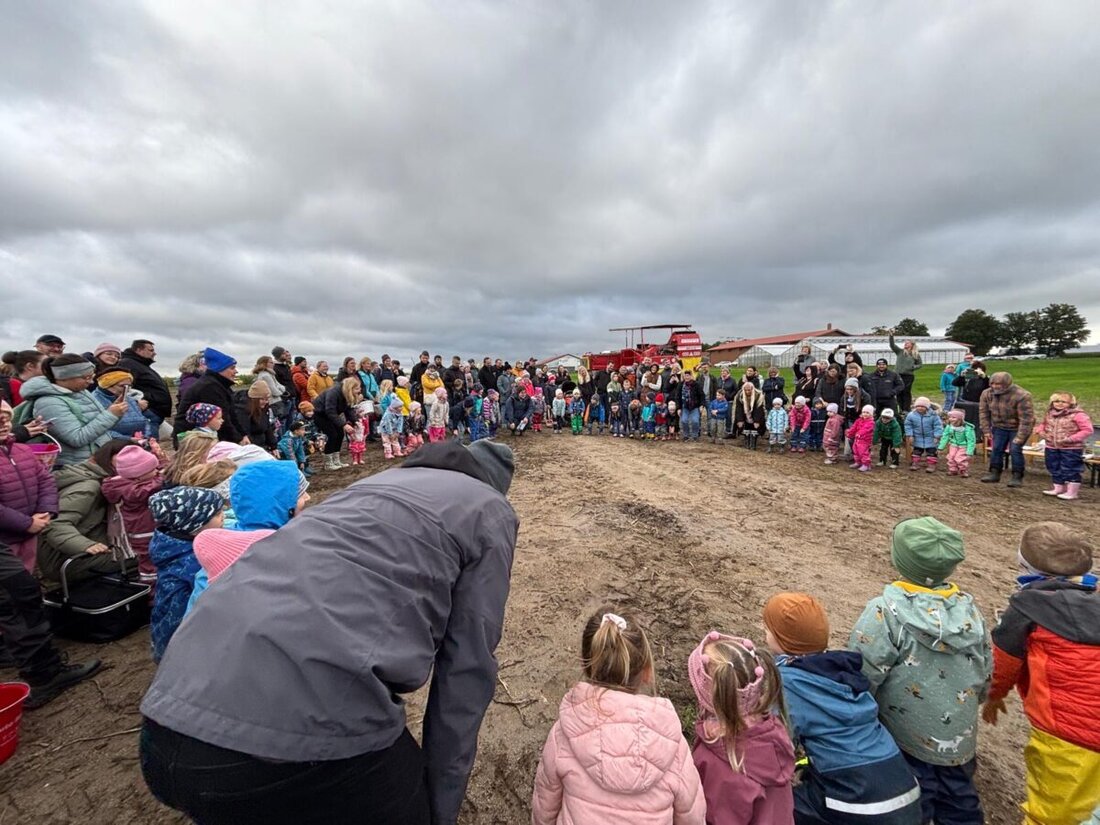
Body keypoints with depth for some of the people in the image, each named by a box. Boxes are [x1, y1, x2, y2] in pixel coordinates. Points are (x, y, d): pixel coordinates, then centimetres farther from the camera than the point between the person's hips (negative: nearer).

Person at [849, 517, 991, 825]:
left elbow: (861, 677, -23)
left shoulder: (886, 611, -26)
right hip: (959, 739, 6)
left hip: (904, 740, -6)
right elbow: (985, 673, 8)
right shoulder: (969, 608, -6)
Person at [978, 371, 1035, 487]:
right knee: (996, 449, 3)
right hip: (1000, 427, 5)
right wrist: (987, 429, -2)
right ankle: (994, 473, 14)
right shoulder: (987, 394, -11)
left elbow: (1026, 418, -25)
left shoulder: (1021, 396, -27)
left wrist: (1020, 437, -25)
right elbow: (983, 412, 1)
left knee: (1015, 450, -11)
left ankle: (1017, 477, 1)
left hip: (1018, 428, -5)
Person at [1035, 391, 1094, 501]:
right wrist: (1040, 430, 1)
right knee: (1054, 469, 15)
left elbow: (1087, 430, -15)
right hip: (1051, 447, 7)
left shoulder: (1078, 415, -14)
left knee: (1070, 470, 0)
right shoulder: (1050, 413, 5)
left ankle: (1072, 492, 9)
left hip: (1071, 449, -6)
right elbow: (1044, 424, 22)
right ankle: (1058, 488, 29)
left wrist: (1071, 439, -24)